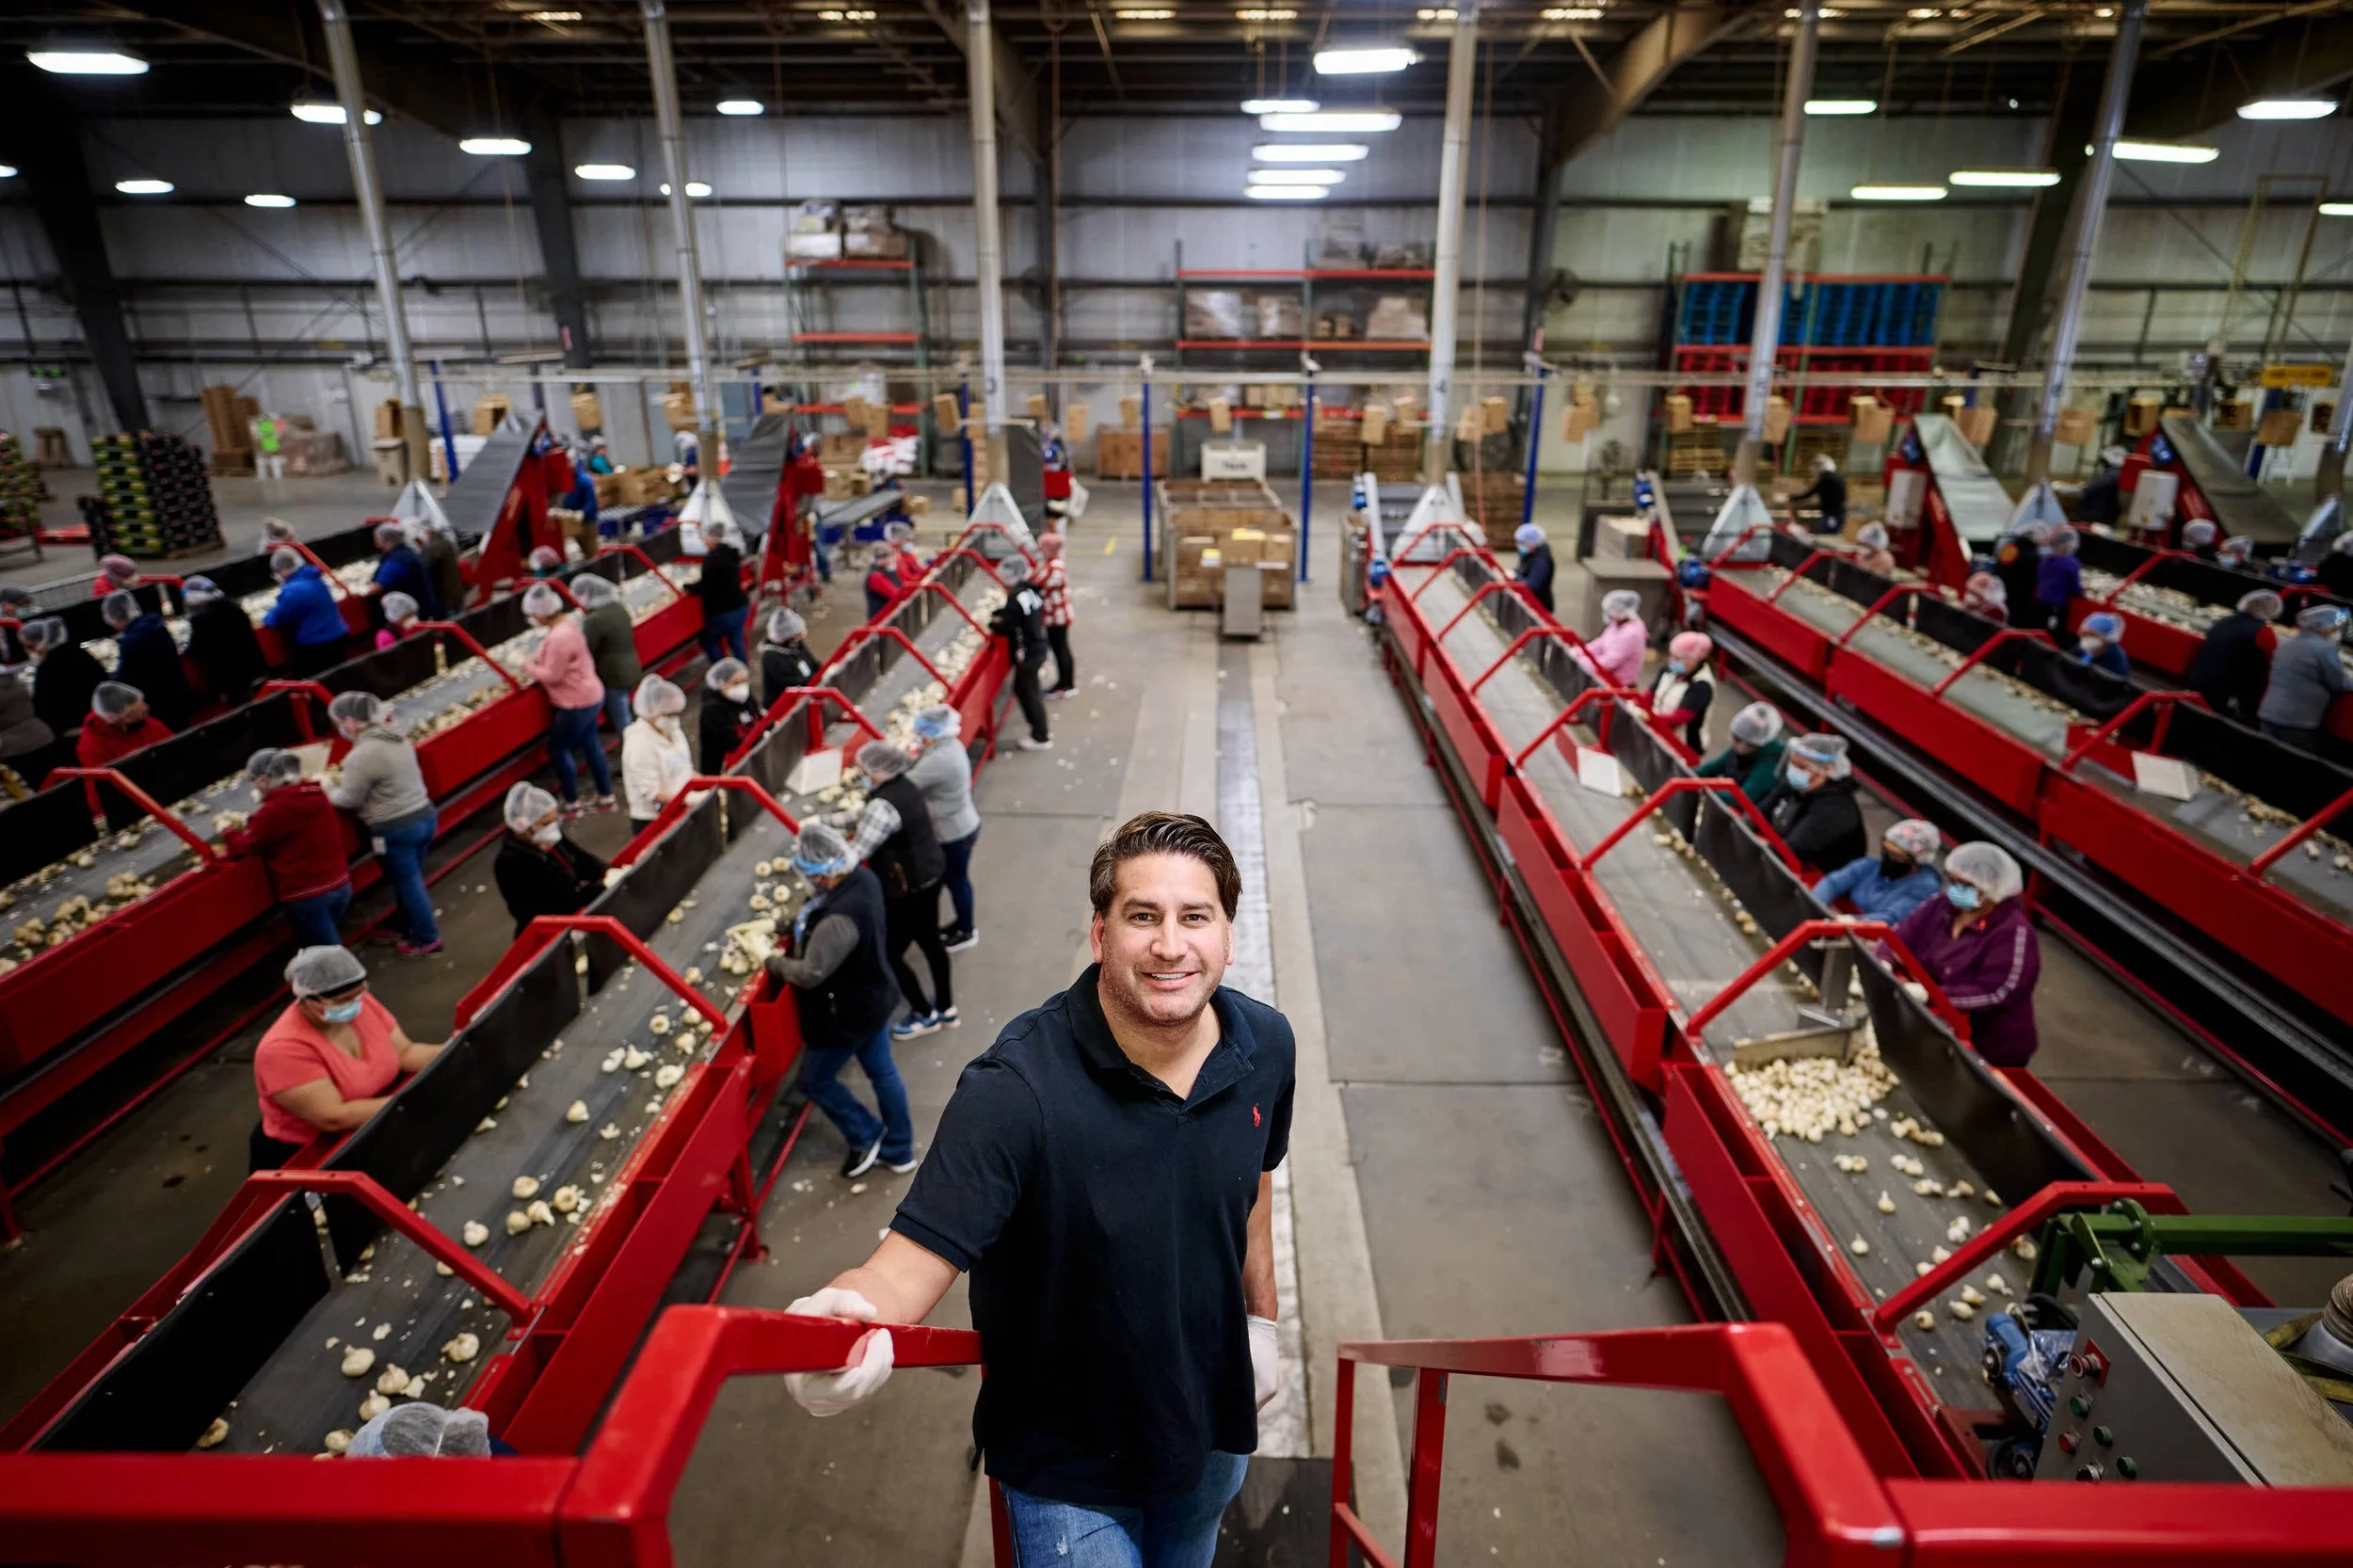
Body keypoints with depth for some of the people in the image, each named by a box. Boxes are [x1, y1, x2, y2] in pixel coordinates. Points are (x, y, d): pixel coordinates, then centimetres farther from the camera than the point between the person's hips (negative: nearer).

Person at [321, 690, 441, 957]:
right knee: (409, 878, 23)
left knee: (407, 883, 8)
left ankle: (426, 939, 19)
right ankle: (402, 925, 40)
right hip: (425, 815, 8)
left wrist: (328, 789, 8)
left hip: (396, 827, -8)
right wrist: (346, 779, 17)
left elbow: (349, 800, -11)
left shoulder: (362, 754, -21)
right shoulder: (397, 738, 4)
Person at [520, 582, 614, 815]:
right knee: (590, 744, 17)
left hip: (576, 703, -10)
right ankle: (605, 798, 27)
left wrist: (529, 667, -6)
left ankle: (572, 805, 13)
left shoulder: (559, 637, -27)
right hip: (589, 695, 10)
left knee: (557, 749, 3)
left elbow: (552, 676, -22)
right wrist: (540, 660, 5)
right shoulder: (568, 622, 4)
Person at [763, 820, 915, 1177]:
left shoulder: (839, 919, -39)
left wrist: (772, 960, -14)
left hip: (846, 1013, -9)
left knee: (814, 1080, 17)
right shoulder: (860, 877, -10)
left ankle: (866, 1137, 32)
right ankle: (900, 1151, 41)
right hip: (873, 998, 9)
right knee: (883, 1072, 23)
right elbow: (812, 915, 9)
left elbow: (809, 973, -30)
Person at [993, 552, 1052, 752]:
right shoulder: (1031, 590, 4)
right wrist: (1001, 611, 10)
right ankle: (1041, 729, 30)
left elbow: (1006, 628, -21)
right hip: (1038, 647, 9)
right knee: (1023, 689, 21)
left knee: (1029, 692, 3)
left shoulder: (1016, 597, -23)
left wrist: (991, 625, -3)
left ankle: (1040, 738, 12)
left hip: (1027, 653, -9)